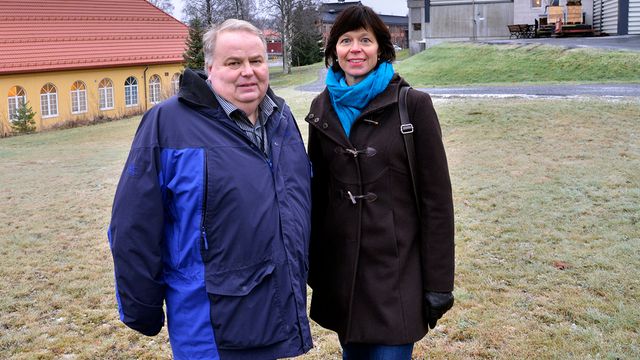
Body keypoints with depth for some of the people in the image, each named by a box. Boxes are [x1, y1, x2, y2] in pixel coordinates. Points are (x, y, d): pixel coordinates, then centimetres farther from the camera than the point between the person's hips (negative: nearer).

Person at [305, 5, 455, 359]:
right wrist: (313, 265, 12)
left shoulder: (412, 105, -9)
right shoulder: (323, 108, 5)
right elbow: (317, 190, 11)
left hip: (397, 268, -4)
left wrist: (438, 281, -9)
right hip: (340, 266, 4)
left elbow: (436, 198, -8)